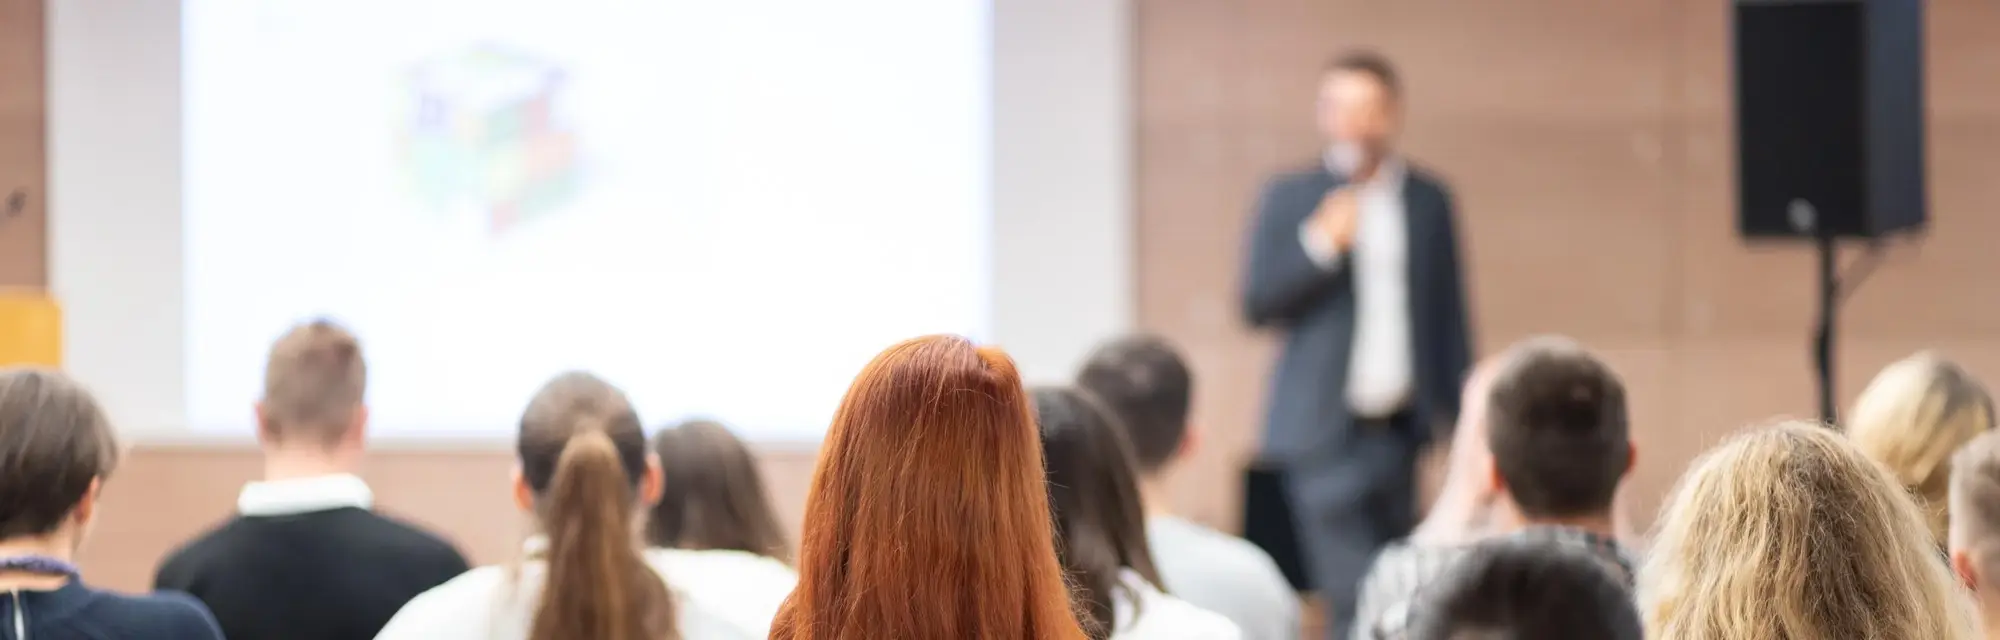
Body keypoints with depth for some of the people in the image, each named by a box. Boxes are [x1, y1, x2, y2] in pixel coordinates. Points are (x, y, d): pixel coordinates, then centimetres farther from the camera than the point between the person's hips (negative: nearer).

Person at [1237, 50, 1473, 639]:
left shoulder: (1429, 200, 9)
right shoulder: (1290, 198, 2)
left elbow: (1449, 315, 12)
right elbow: (1257, 304, -2)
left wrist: (1460, 417, 8)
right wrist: (1320, 246, -16)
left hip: (1401, 428, 3)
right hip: (1325, 429, -3)